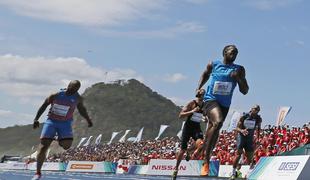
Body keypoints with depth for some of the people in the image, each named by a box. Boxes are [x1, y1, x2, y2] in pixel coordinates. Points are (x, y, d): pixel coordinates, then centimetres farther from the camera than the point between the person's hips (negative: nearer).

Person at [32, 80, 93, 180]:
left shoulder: (78, 98, -4)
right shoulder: (56, 95, -11)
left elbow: (82, 109, 16)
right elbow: (44, 105, 0)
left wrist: (88, 119, 11)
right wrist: (36, 119, -2)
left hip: (65, 123, 1)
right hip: (51, 121, -1)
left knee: (66, 145, -22)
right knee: (43, 146, -9)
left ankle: (60, 139, 17)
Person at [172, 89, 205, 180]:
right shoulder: (192, 103, -10)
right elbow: (180, 115, -15)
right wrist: (192, 111, -26)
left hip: (197, 128, 3)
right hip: (188, 127, -3)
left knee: (200, 143, -30)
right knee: (182, 150, 1)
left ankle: (189, 151, 4)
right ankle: (176, 169, 19)